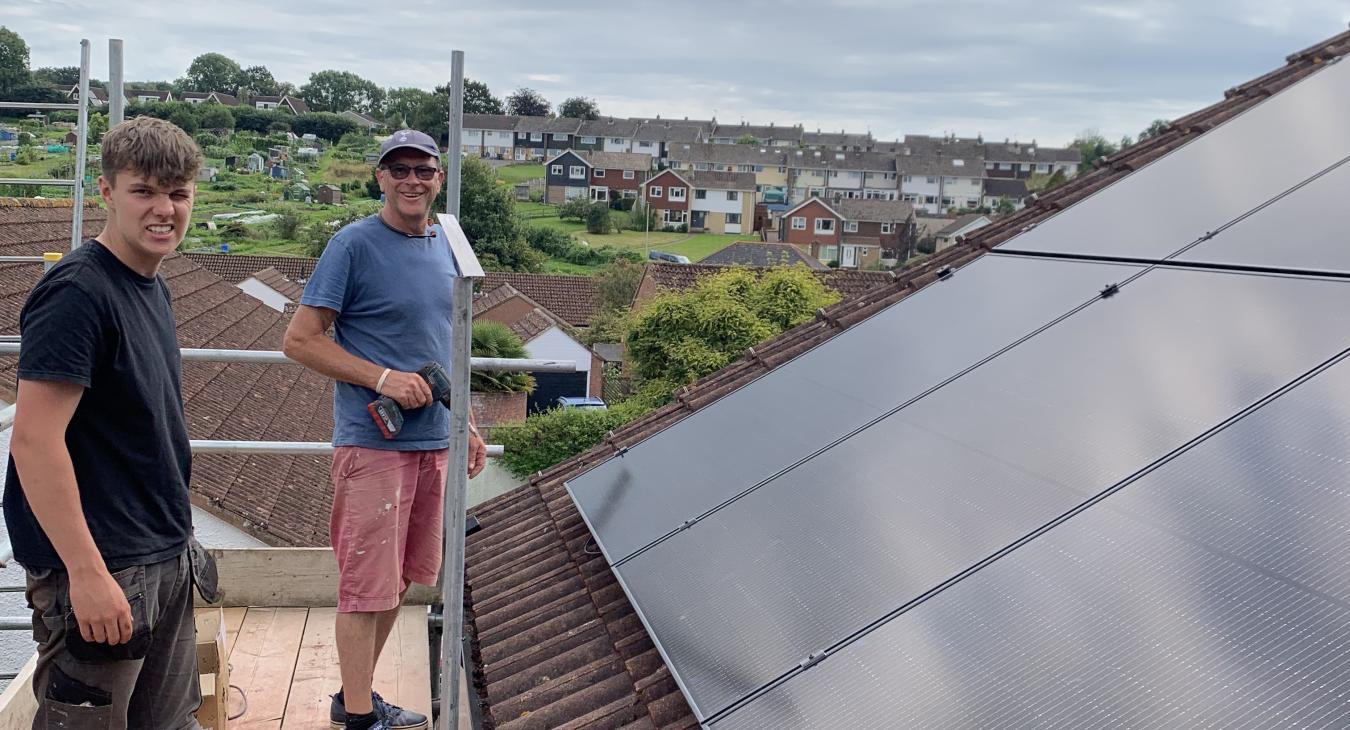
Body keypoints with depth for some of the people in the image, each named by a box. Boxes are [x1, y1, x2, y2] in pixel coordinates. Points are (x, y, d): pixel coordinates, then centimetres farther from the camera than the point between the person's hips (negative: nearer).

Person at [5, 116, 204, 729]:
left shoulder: (152, 288, 10)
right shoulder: (77, 293, -17)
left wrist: (174, 536, 18)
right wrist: (86, 572, -24)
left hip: (164, 562, 9)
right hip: (99, 568, -9)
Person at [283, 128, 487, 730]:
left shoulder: (444, 247, 13)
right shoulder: (354, 245, -9)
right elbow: (299, 340, -11)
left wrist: (465, 425, 18)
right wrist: (383, 378, -18)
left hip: (432, 442, 7)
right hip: (373, 443, -7)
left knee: (400, 580, 15)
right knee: (368, 584, -1)